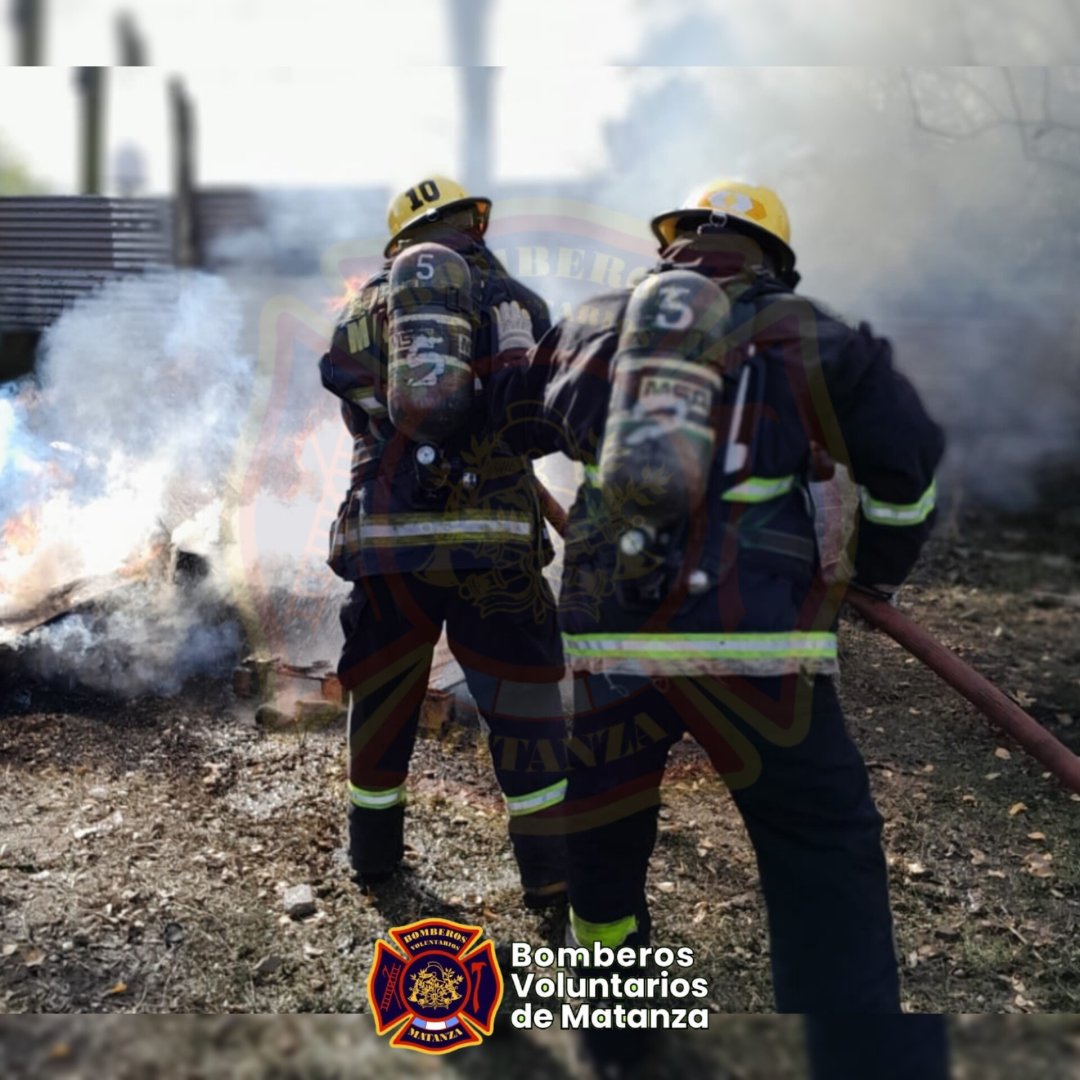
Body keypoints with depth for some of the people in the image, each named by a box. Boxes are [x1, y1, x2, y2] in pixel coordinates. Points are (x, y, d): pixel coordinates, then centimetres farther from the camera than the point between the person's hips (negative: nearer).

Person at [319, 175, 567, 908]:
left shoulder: (360, 312, 11)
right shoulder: (518, 305, 2)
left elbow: (361, 418, 16)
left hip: (382, 536, 3)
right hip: (490, 539, -2)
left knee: (381, 691, 20)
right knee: (524, 696, 11)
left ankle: (375, 849, 34)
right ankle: (549, 867, 17)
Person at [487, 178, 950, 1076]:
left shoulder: (592, 326, 11)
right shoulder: (805, 335, 4)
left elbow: (514, 421, 24)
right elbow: (909, 459, 9)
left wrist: (509, 343, 43)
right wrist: (879, 570, 24)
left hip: (609, 638, 4)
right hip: (750, 645, -3)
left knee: (601, 836, 23)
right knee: (826, 864, 8)